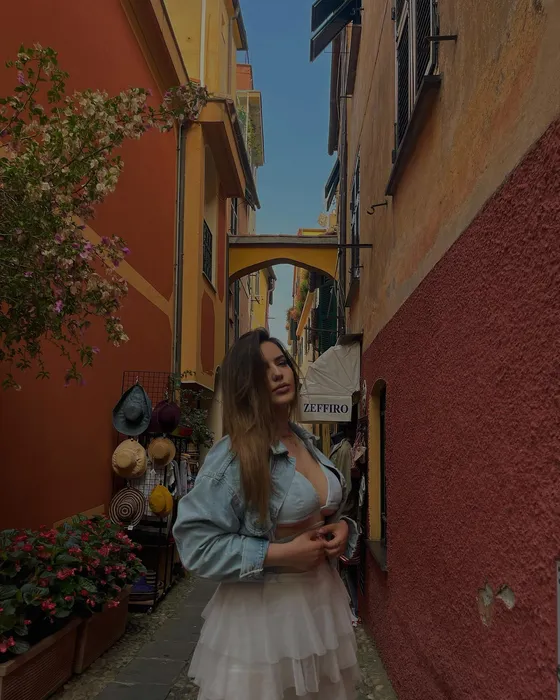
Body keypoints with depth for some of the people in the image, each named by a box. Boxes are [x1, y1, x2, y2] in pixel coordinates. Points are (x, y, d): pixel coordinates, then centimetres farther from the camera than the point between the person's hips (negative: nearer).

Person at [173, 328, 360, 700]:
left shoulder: (308, 443, 5)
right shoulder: (232, 456, -17)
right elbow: (196, 543, -19)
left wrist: (342, 528, -4)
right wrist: (281, 554, -22)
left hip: (323, 598, 7)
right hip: (263, 610, -7)